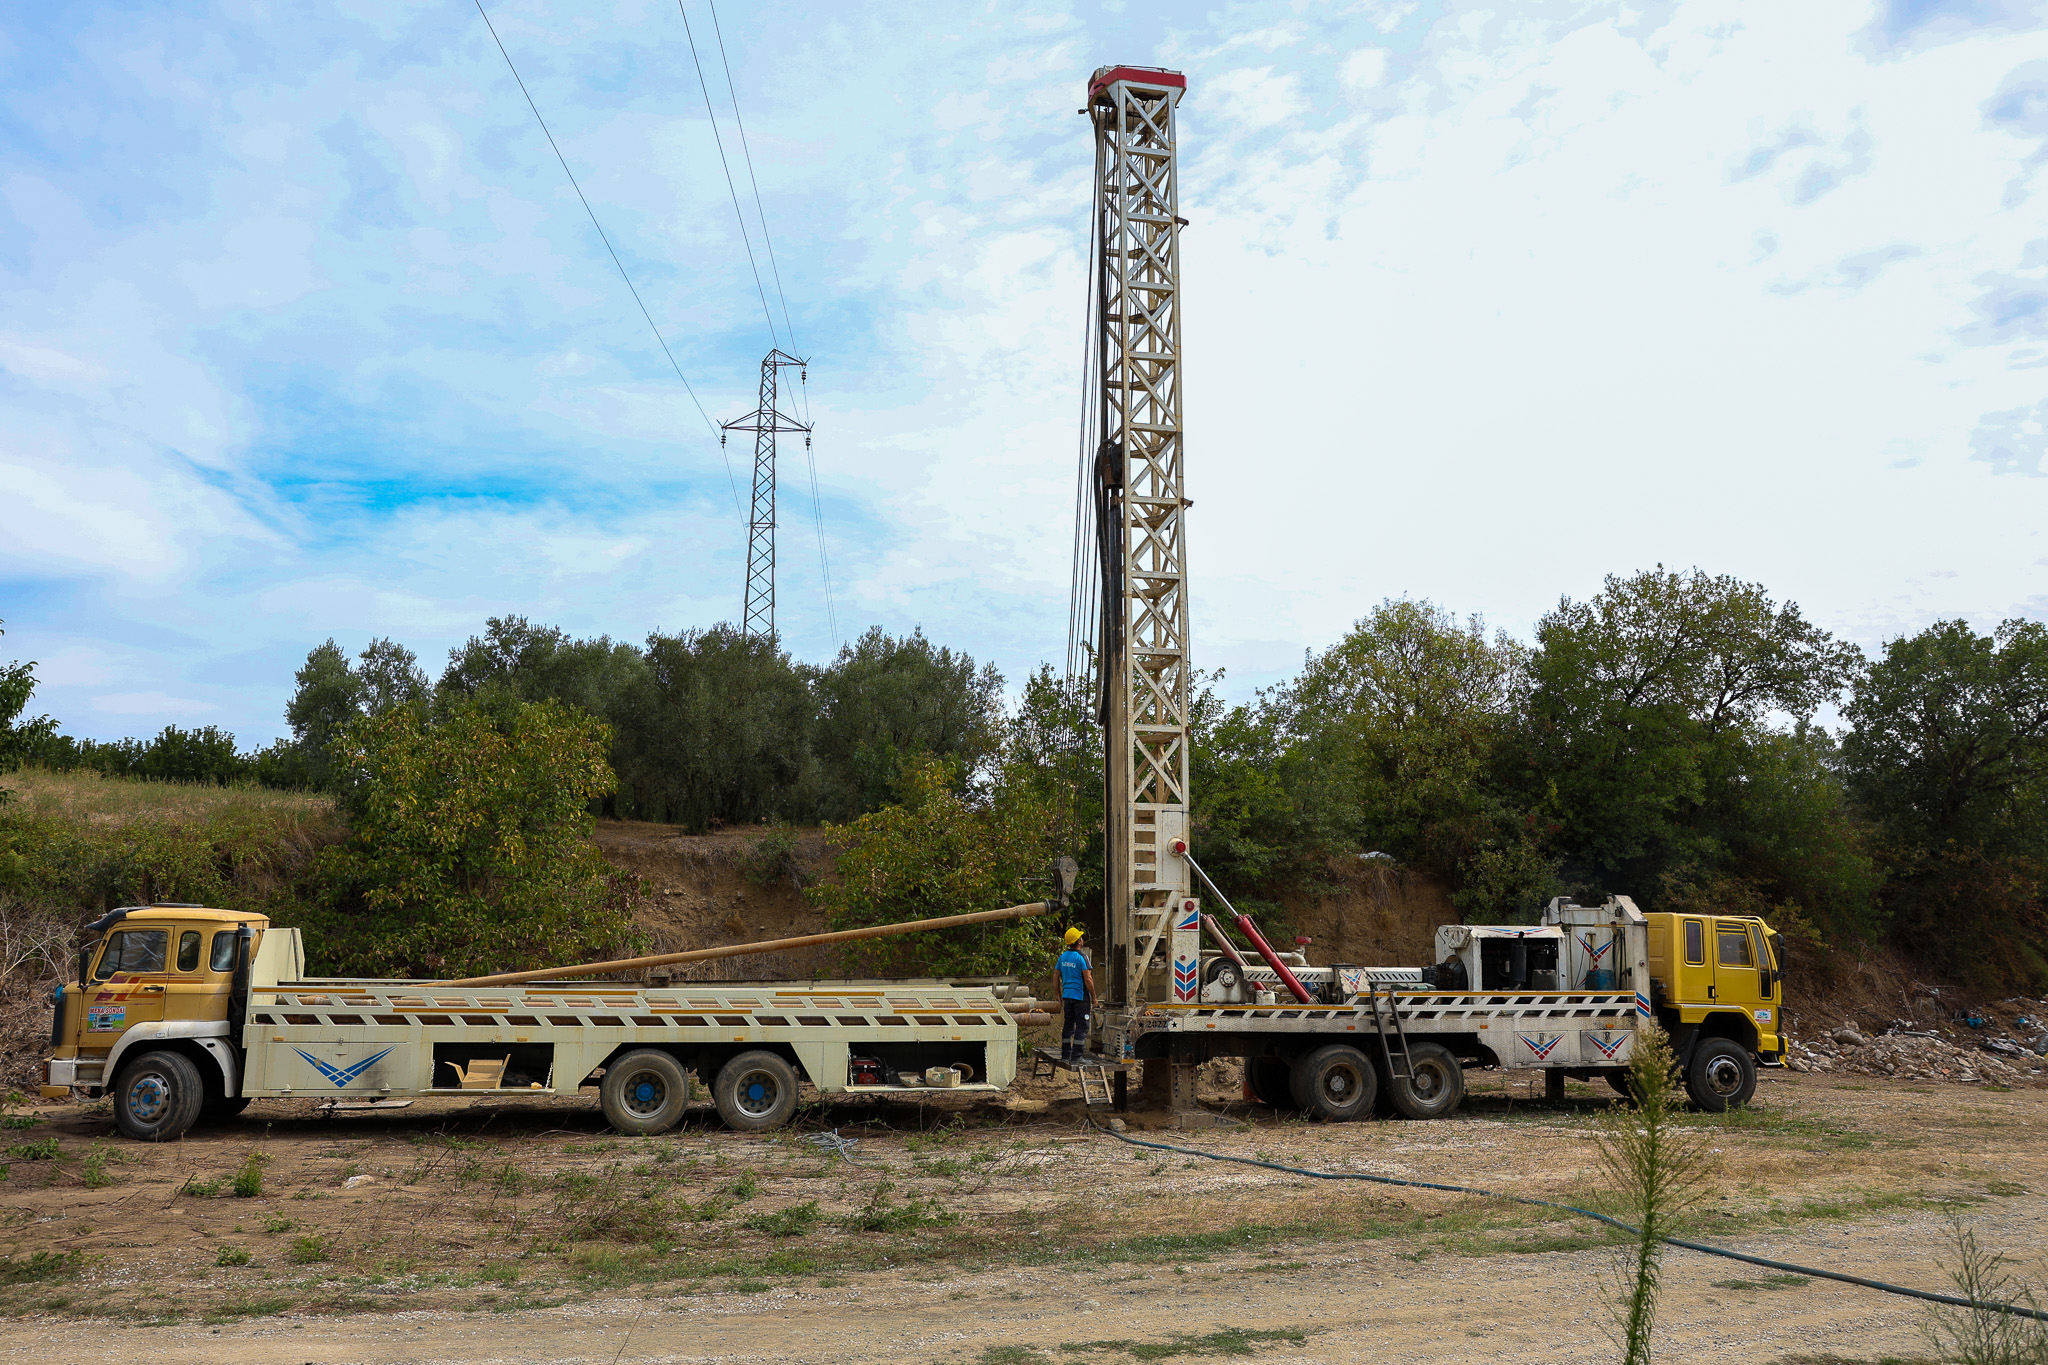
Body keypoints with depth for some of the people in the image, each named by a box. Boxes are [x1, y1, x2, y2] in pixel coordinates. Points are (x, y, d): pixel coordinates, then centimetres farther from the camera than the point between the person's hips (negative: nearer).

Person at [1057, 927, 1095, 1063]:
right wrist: (1094, 998, -8)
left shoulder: (1062, 957, 8)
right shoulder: (1082, 957, -13)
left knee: (1068, 1025, 13)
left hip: (1067, 995, 7)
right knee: (1081, 1026, -2)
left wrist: (1059, 997, 19)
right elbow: (1088, 979, -17)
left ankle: (1065, 1054, 16)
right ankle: (1076, 1055, -4)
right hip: (1081, 996, -7)